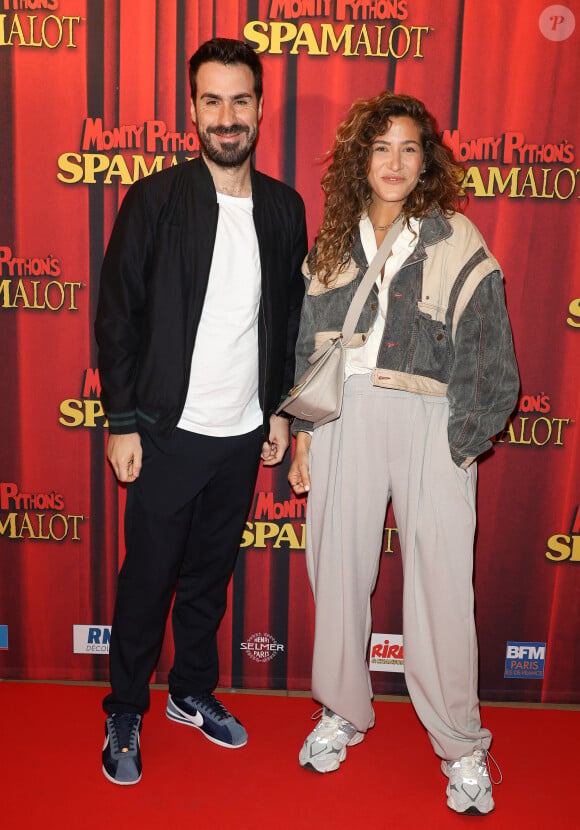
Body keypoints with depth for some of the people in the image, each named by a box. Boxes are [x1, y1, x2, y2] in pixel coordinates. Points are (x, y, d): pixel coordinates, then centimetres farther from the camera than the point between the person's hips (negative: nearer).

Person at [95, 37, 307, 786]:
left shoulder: (283, 207, 5)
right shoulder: (155, 199, -8)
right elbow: (118, 313, -7)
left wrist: (279, 409, 10)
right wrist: (122, 422, -10)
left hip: (244, 434, 4)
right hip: (168, 433, -3)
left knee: (210, 576, 17)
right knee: (147, 578, 8)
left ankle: (193, 692, 37)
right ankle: (125, 713, 28)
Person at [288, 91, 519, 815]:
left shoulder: (456, 242, 1)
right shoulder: (332, 243, 11)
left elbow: (489, 360, -1)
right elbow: (306, 347, 13)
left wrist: (463, 445, -5)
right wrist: (303, 438, 9)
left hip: (429, 422, -3)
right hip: (345, 418, 3)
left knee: (440, 584, -2)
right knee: (339, 569, 8)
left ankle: (461, 746, 16)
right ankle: (343, 712, 29)